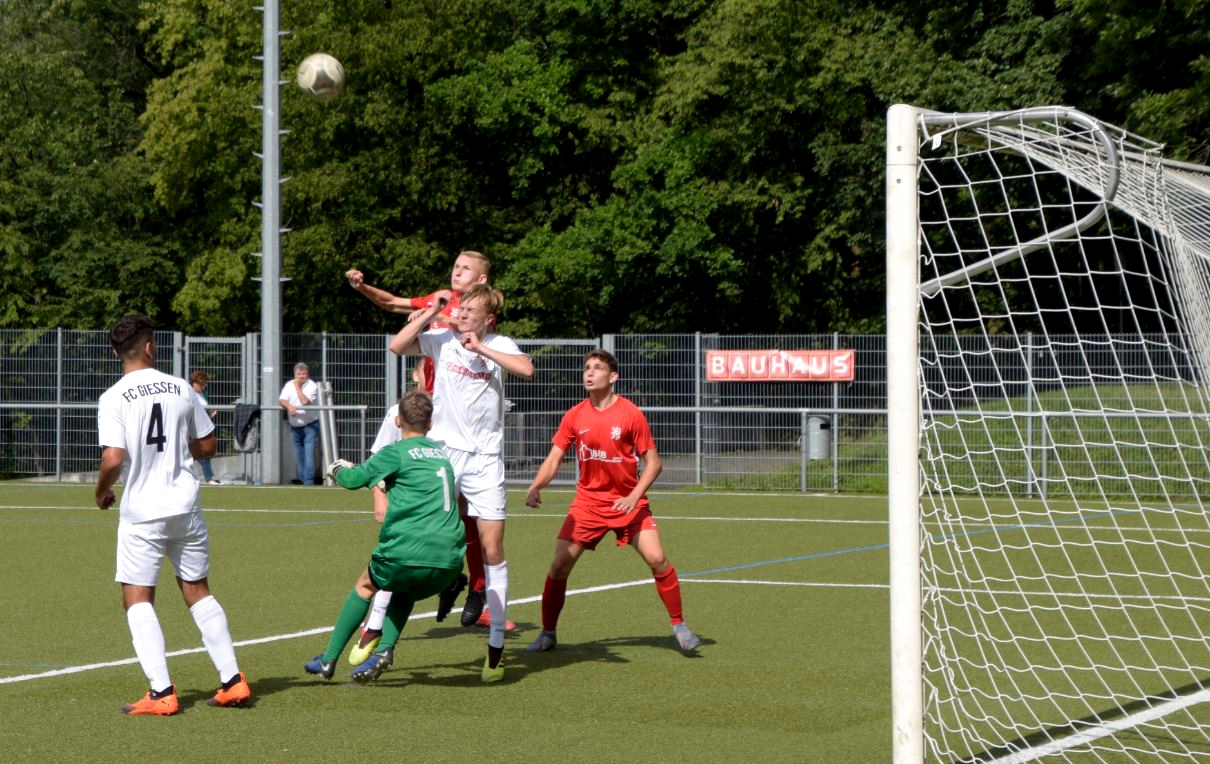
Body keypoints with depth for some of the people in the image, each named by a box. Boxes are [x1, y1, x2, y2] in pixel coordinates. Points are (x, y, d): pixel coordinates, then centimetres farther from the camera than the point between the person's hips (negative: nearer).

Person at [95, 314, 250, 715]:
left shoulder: (114, 399, -10)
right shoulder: (181, 389, 2)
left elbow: (113, 459, -18)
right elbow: (207, 445, 9)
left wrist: (102, 492, 2)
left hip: (142, 512, -4)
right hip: (185, 505, 4)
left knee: (137, 598, 3)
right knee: (198, 592, 15)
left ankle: (162, 692, -7)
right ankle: (232, 680, 14)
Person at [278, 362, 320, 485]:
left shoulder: (312, 386, -9)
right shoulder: (289, 385, 5)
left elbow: (305, 402, -22)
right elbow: (281, 400, -7)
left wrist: (297, 387, -14)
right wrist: (289, 406, -28)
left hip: (310, 425, -5)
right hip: (295, 426, 5)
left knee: (309, 452, -15)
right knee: (299, 455, 10)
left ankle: (309, 481, -18)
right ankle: (302, 480, 20)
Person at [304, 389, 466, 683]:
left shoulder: (397, 452, -1)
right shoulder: (441, 453, 19)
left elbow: (354, 479, -2)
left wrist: (338, 468, 21)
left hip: (408, 554, -5)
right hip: (450, 560, 5)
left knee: (365, 587, 21)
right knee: (404, 593, 32)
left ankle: (328, 660, 23)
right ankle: (384, 649, 9)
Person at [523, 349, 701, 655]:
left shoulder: (630, 414, -8)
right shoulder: (574, 416, 0)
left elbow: (653, 462, -5)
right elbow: (554, 459, 2)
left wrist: (634, 497, -17)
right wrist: (536, 486, -16)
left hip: (627, 501, -2)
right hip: (588, 501, 2)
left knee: (657, 560, -15)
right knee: (559, 565, -6)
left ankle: (679, 625, 3)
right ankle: (548, 633, 9)